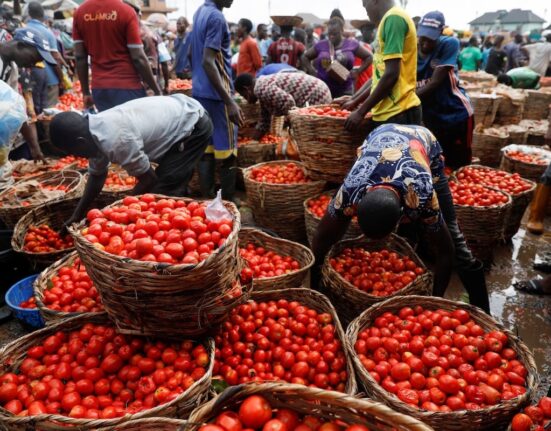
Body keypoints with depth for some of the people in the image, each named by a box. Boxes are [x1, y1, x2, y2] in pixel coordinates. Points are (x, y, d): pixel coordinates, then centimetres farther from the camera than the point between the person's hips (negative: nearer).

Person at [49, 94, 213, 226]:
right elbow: (96, 175, 10)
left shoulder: (115, 141, -32)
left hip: (194, 126, -10)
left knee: (164, 192, -13)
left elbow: (149, 179, -19)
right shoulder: (95, 130, -3)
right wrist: (77, 216, 13)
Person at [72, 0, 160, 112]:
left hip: (98, 88, 5)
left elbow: (79, 57, 6)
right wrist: (157, 90, -3)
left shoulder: (80, 12, 6)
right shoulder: (126, 11, -8)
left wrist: (85, 92, 14)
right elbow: (138, 58, -11)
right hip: (127, 86, -5)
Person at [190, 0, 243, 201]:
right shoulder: (217, 17, -15)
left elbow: (192, 54, 22)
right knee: (227, 154, -3)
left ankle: (207, 200, 15)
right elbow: (208, 62, -23)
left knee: (206, 150, 10)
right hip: (216, 94, -9)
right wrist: (229, 101, -27)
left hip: (199, 92, 9)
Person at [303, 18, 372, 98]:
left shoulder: (352, 44, 4)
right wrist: (312, 72, 2)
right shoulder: (321, 45, 5)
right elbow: (305, 57, 18)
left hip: (344, 91, 0)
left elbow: (369, 57, 13)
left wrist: (357, 72, 1)